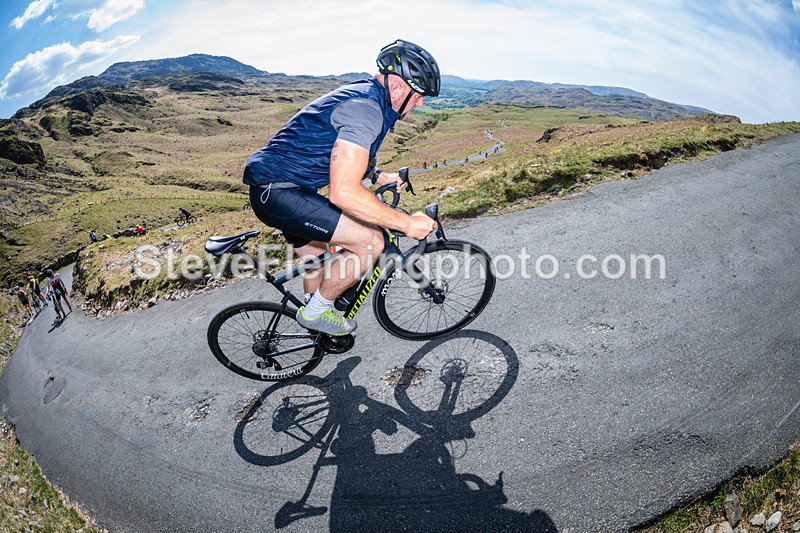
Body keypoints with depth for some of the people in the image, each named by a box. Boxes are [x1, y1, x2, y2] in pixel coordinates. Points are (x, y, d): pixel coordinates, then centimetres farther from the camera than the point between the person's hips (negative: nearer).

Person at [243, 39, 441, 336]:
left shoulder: (364, 94, 11)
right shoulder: (366, 109, -23)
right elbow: (344, 193, -32)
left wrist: (376, 176, 18)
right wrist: (407, 224, -26)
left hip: (272, 188, 11)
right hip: (279, 193, -11)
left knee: (317, 258, 25)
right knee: (370, 241, -16)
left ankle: (316, 321, 47)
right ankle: (316, 312, 3)